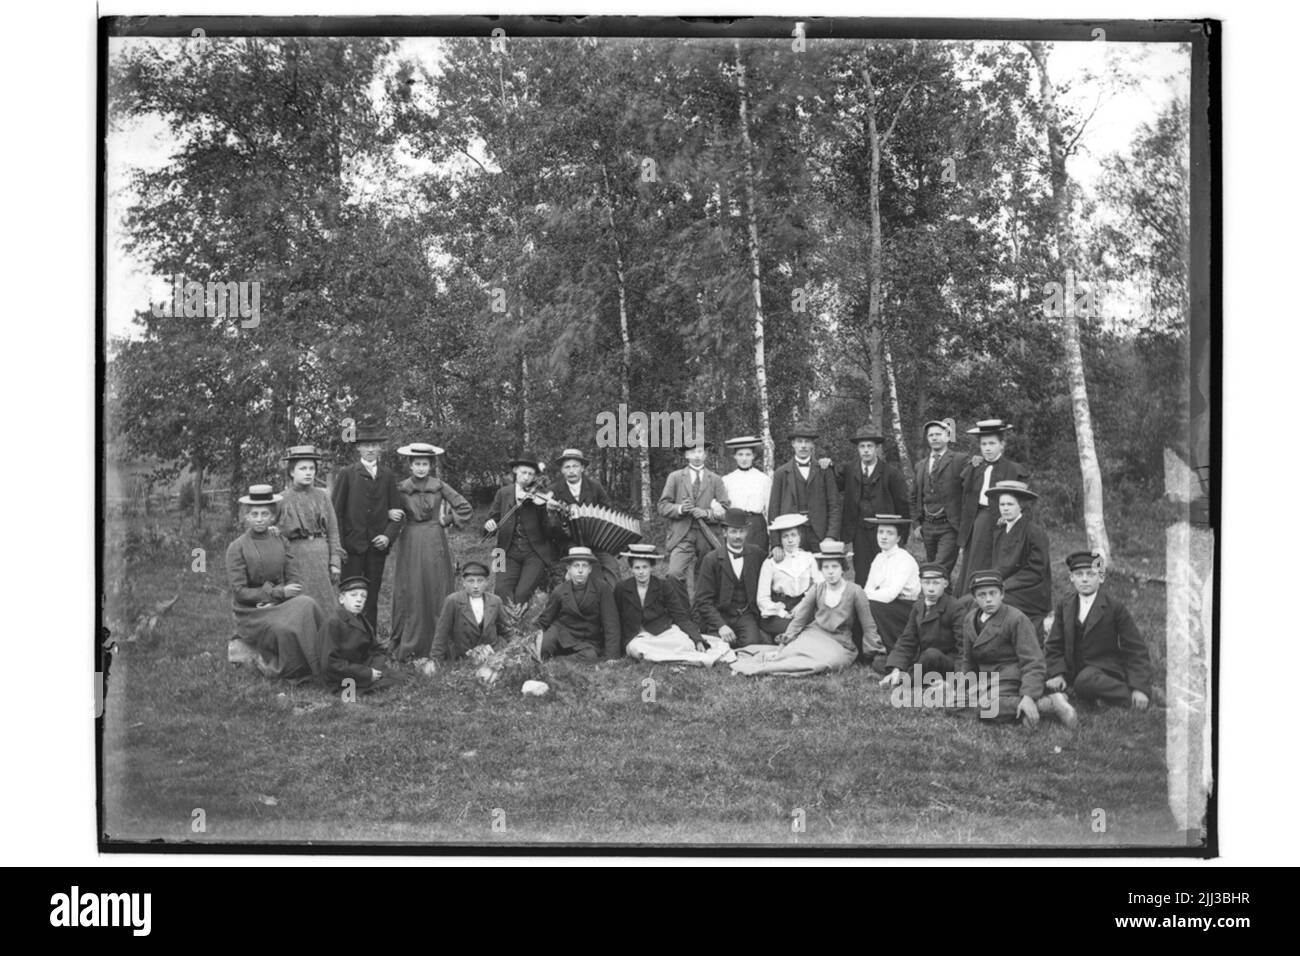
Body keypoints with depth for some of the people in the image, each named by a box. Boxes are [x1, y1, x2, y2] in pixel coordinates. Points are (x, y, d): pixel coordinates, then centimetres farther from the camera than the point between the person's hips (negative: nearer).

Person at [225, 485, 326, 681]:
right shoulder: (237, 547, -5)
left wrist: (272, 598, -15)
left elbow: (293, 580, 5)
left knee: (306, 606, -27)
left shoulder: (280, 541, 7)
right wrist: (280, 592, -16)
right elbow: (240, 591, -10)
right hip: (252, 613, -5)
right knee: (286, 630, -32)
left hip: (280, 606, 5)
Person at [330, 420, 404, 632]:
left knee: (372, 598, 6)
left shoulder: (388, 477, 11)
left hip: (377, 545, 3)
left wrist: (388, 536, -6)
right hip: (352, 545, -3)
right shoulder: (347, 474, 3)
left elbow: (397, 512, 11)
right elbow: (336, 511, 1)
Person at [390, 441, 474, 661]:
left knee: (436, 591, 1)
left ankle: (436, 647, 8)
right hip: (409, 544, 0)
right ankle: (407, 648, 5)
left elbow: (465, 509, 3)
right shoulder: (401, 488, 3)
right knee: (410, 593, -1)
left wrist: (446, 520, 1)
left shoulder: (439, 486, 2)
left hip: (434, 544, 0)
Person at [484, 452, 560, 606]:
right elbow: (493, 517, 9)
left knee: (521, 594, -18)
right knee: (501, 591, -18)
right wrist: (489, 524, -14)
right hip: (510, 552, 2)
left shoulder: (542, 495, -1)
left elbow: (553, 530, -8)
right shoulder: (503, 493, 8)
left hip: (535, 554, -2)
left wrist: (543, 507, -25)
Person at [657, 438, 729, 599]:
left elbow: (725, 511, 7)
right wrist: (680, 509, -12)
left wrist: (706, 513, -11)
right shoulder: (675, 477, 12)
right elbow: (663, 506, 7)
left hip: (706, 537, 1)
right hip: (681, 537, -1)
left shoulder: (715, 480, 14)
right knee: (674, 574, -19)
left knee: (701, 579, 2)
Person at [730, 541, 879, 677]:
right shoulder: (817, 590, 1)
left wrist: (875, 650, -4)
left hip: (840, 645, -2)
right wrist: (782, 646, -4)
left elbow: (867, 626, -1)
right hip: (814, 635, 2)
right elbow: (799, 619, 3)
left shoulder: (854, 591, -7)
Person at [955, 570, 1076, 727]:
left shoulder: (1016, 620, -11)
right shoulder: (969, 620, 11)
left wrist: (1028, 696, -30)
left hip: (1012, 677, -10)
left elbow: (1033, 663, -17)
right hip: (989, 681, 10)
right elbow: (967, 659, 23)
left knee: (988, 710, -32)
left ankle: (1050, 703, -26)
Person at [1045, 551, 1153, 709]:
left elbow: (1136, 650, -5)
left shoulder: (1114, 606, -3)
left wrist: (1140, 688, -16)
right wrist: (1057, 674, -12)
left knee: (1085, 680, -38)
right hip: (1075, 671, 6)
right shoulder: (1063, 607, 9)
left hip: (1105, 673, -6)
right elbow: (1054, 647, 8)